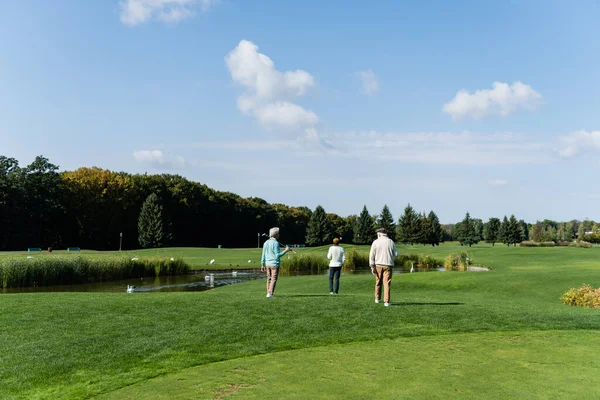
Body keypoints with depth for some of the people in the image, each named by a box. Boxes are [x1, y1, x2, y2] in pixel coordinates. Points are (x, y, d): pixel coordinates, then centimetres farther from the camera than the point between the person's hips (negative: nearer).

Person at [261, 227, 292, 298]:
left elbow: (263, 255, 10)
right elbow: (277, 255, -16)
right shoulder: (275, 243, -13)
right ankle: (270, 294, -10)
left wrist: (262, 265, 15)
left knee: (269, 279, 13)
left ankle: (268, 293, 14)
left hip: (267, 263, 7)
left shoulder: (266, 243, 8)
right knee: (273, 279, -4)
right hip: (274, 264, -7)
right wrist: (285, 250, -12)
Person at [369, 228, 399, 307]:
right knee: (387, 283, -2)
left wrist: (372, 267, -2)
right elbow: (396, 254, 4)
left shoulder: (375, 242, -1)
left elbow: (372, 255, -5)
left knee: (378, 282, 15)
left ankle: (377, 299, 28)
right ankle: (386, 301, -9)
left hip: (378, 265, 0)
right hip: (388, 265, 0)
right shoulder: (391, 242, 2)